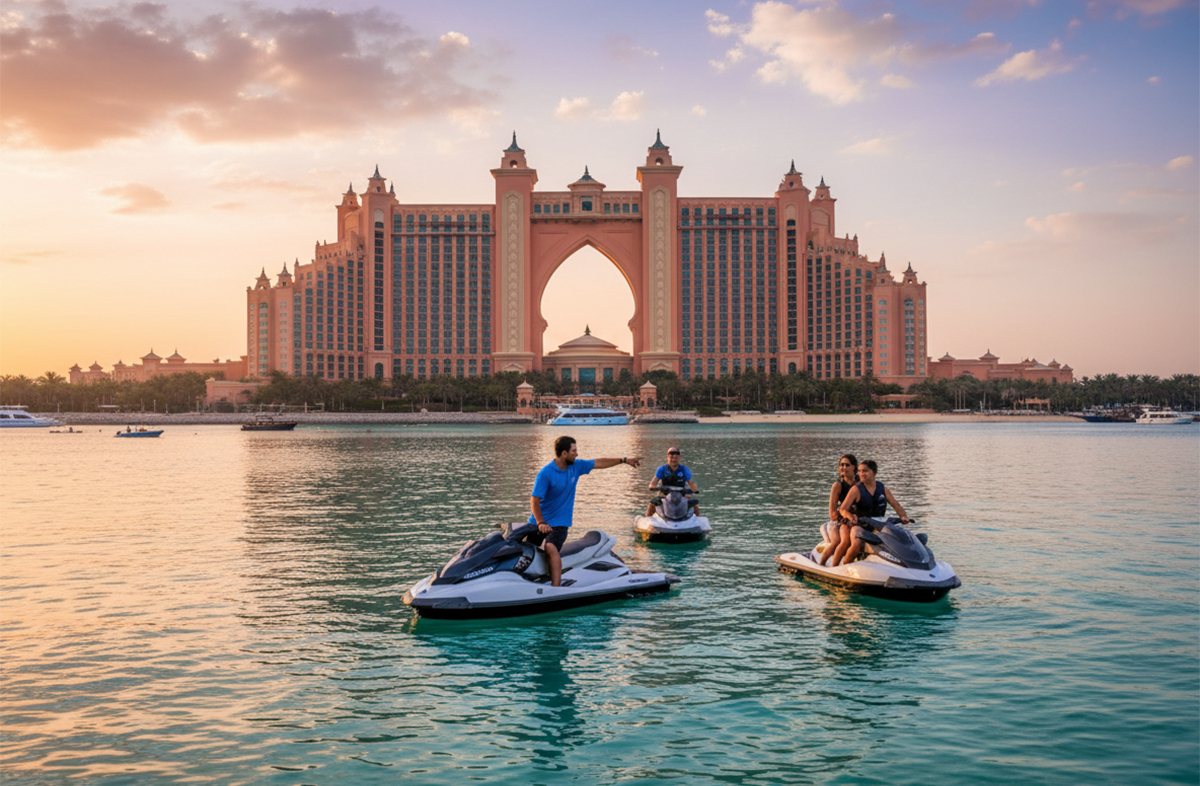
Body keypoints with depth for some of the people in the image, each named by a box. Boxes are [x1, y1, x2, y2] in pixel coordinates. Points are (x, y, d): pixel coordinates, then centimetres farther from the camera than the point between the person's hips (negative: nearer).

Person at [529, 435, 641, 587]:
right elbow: (534, 500, -14)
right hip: (538, 522, 0)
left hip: (559, 523, 0)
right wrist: (541, 522, -23)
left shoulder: (576, 466, 3)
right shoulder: (545, 473, -12)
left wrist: (624, 460, 19)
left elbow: (598, 463, 16)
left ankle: (556, 586, -38)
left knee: (550, 547, -27)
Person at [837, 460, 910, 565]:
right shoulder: (856, 489, -3)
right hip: (860, 525, -4)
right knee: (856, 545, -33)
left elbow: (895, 505, 12)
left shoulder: (883, 489, 9)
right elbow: (843, 509, -7)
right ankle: (844, 565, -11)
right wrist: (850, 516, -30)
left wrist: (903, 516, -9)